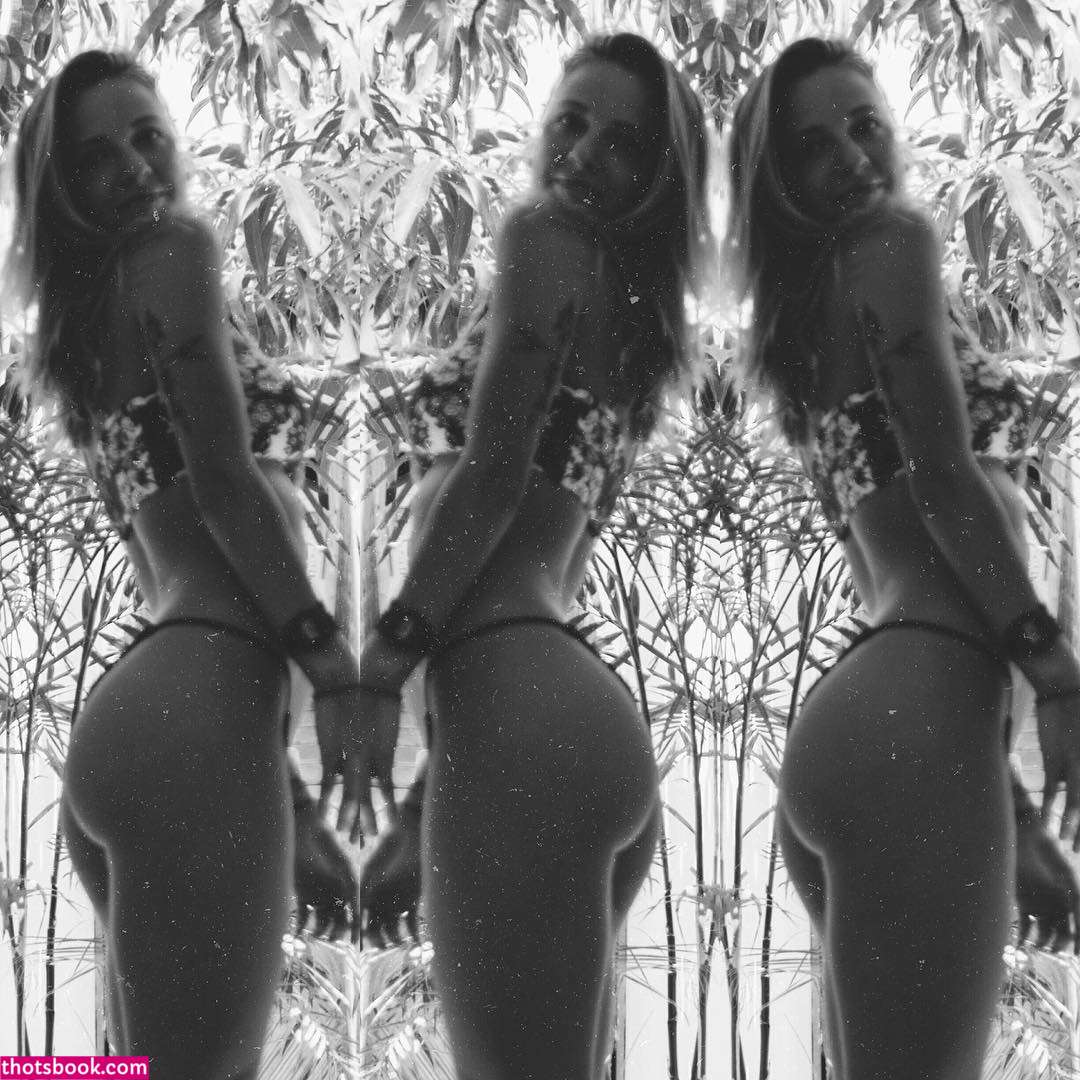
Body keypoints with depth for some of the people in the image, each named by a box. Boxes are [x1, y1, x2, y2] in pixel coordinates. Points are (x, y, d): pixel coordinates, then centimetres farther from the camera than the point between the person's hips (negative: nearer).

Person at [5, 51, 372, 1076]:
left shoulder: (88, 334, 28)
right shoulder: (174, 250, 2)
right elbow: (225, 480, -10)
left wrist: (291, 810, 24)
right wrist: (336, 669, -13)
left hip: (143, 705, 10)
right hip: (194, 718, -10)